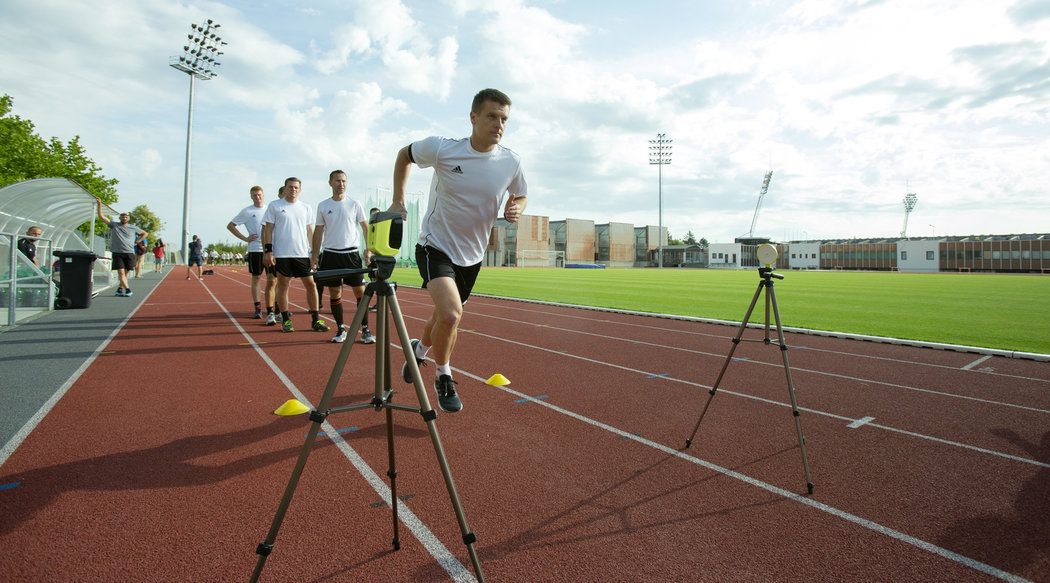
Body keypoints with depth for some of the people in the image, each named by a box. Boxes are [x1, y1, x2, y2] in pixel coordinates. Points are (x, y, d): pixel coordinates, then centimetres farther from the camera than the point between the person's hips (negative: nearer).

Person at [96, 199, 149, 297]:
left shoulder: (133, 228, 11)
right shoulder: (114, 225, 8)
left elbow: (145, 234, 23)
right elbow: (101, 217, 5)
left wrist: (137, 241, 12)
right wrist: (99, 205, -2)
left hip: (129, 253, 1)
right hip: (117, 253, -1)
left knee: (125, 273, 4)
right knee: (121, 273, -11)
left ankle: (120, 289, 16)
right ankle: (127, 289, -14)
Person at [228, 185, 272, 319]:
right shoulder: (247, 211, 1)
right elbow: (230, 226, 3)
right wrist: (245, 239, -4)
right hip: (255, 249, -3)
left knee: (271, 278, 2)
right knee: (255, 279, 3)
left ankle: (270, 308, 9)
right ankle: (258, 308, 10)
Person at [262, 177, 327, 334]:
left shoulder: (306, 208, 12)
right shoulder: (274, 206, 3)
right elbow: (267, 229, 0)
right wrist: (267, 251, -7)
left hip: (303, 254, 3)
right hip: (282, 254, -2)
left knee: (311, 284, 0)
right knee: (283, 286, 4)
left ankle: (316, 320, 7)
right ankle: (286, 320, 14)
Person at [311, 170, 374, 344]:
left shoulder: (355, 204, 4)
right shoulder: (323, 206, 7)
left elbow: (365, 227, 5)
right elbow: (318, 231, 10)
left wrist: (368, 249, -6)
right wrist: (315, 254, 4)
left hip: (351, 253, -1)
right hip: (330, 254, 1)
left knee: (360, 291, -5)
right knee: (334, 293, 4)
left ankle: (365, 329, 3)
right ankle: (340, 329, 15)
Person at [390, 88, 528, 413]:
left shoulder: (511, 163, -8)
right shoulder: (441, 148, -15)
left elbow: (520, 196, 11)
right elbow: (404, 155, 5)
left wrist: (515, 209, -13)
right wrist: (398, 201, -1)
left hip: (472, 255, 4)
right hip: (435, 246, -4)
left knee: (446, 316, 17)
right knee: (451, 314, -25)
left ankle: (420, 349, 52)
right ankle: (444, 377, 4)